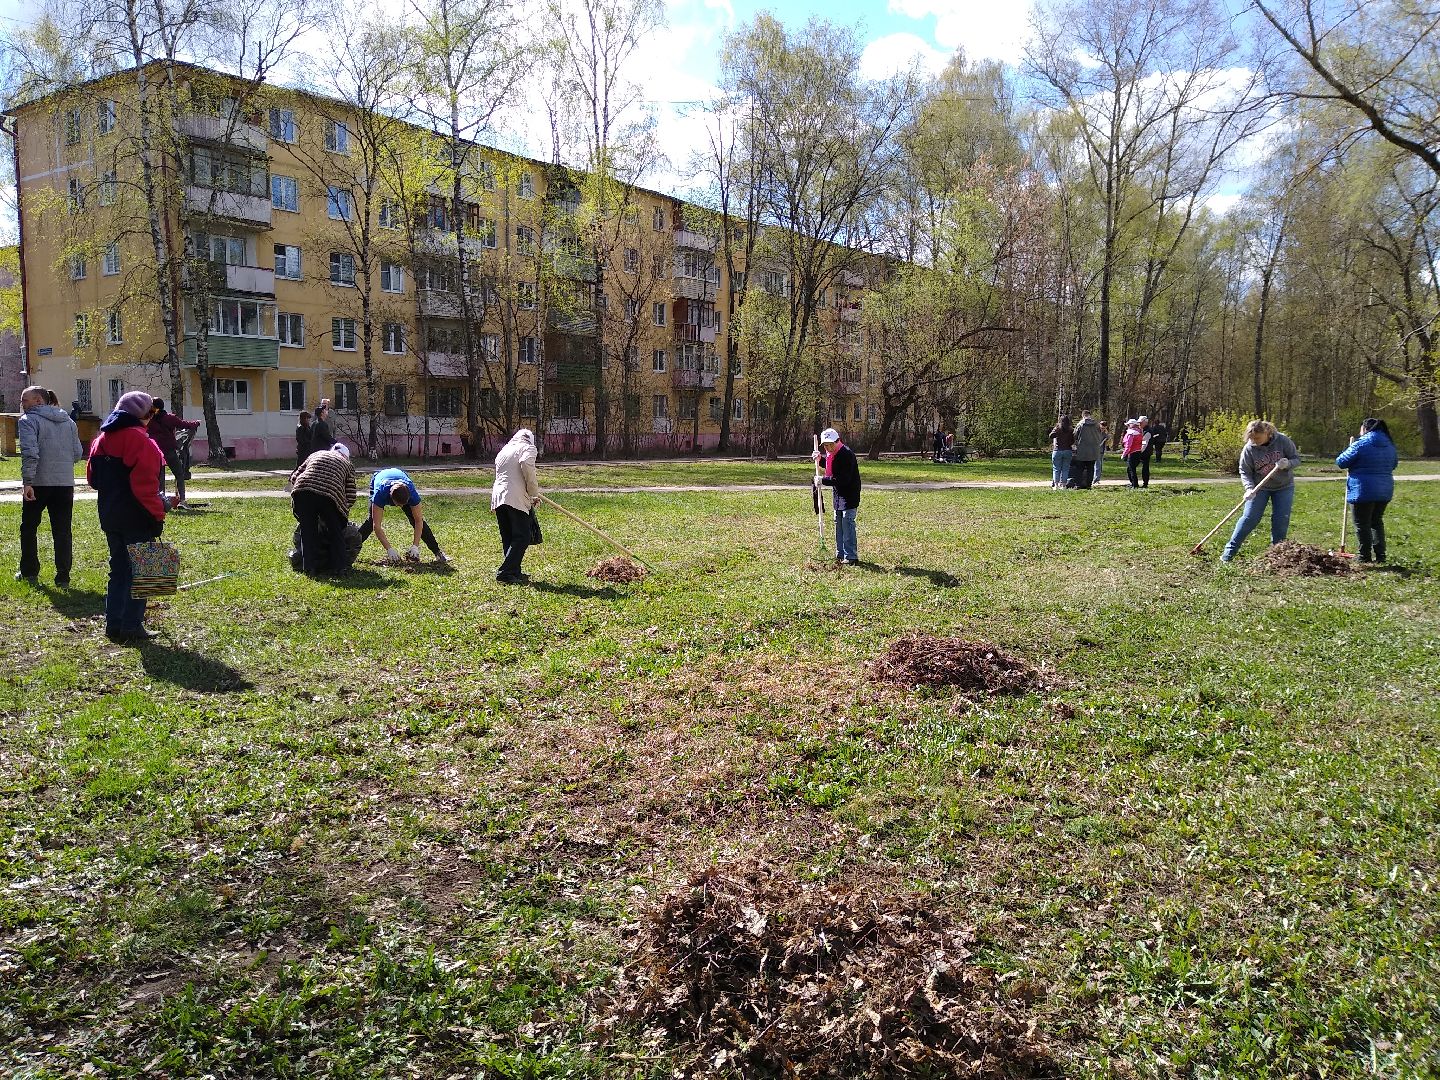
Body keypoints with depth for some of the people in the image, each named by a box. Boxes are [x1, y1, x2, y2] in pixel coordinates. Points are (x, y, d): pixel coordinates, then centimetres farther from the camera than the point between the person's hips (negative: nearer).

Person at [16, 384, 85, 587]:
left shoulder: (28, 420, -6)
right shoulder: (68, 421, 11)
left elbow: (30, 453, -19)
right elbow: (78, 453, 11)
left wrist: (27, 481, -19)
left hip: (38, 483, -4)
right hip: (66, 483, 4)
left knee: (29, 528, 14)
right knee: (62, 531, 6)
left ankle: (29, 573, 21)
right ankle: (63, 577, 5)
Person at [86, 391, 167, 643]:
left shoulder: (102, 439, 10)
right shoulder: (141, 441, -16)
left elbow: (93, 478, 16)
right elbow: (146, 485, -21)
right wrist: (157, 515, -17)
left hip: (110, 516, 8)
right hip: (137, 518, -8)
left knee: (118, 568, 16)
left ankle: (113, 624, 18)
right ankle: (132, 627, 2)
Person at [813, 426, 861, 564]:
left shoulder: (846, 454, -23)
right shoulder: (831, 453, 6)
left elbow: (843, 479, -27)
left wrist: (823, 480, -21)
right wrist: (820, 460, 9)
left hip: (849, 495, -10)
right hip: (839, 495, 10)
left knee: (847, 524, -10)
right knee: (838, 524, 14)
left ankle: (851, 557, -6)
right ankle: (840, 555, 23)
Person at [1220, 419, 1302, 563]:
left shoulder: (1283, 441, -15)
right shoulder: (1249, 449, -17)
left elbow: (1296, 458, -5)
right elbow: (1244, 472, -12)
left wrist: (1287, 464, -28)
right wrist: (1249, 488, -28)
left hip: (1284, 487, 1)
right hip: (1259, 487, -1)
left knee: (1281, 520, 0)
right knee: (1249, 518, -8)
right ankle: (1229, 552, -4)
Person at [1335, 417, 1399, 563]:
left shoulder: (1361, 444, -13)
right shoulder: (1390, 445, 10)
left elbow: (1341, 462, -9)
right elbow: (1394, 463, 24)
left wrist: (1348, 451, 10)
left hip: (1364, 491, -7)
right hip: (1385, 491, 7)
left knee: (1362, 525, 1)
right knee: (1377, 522, 19)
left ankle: (1365, 558, 3)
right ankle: (1380, 555, 19)